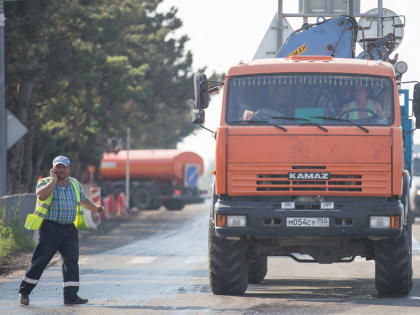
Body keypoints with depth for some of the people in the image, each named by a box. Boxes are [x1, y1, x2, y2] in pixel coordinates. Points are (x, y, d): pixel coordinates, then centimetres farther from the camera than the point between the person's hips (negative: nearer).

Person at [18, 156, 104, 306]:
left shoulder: (75, 184, 15)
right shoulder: (45, 183, -1)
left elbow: (85, 200, 26)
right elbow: (42, 195, -23)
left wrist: (95, 208, 8)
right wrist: (54, 180, -14)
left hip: (69, 230, 4)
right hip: (50, 228, -4)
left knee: (71, 261, -4)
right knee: (39, 261, -3)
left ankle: (71, 296, -3)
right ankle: (24, 292, 9)